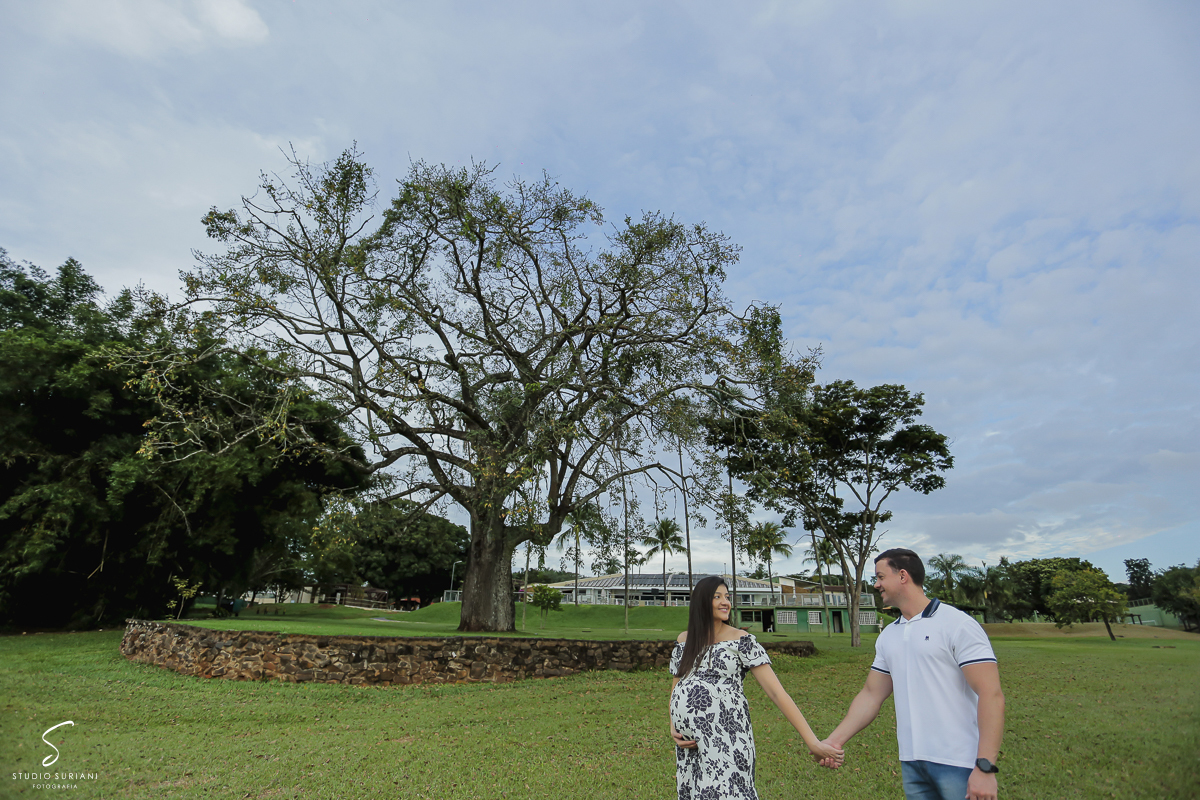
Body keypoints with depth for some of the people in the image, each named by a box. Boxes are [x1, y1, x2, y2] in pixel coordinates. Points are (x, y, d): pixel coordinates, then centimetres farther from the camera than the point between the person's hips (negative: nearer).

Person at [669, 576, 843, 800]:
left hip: (727, 740, -4)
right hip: (689, 742, 4)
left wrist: (812, 741, -17)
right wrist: (673, 729, -1)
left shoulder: (741, 640, -7)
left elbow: (776, 692, -12)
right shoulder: (683, 641, 5)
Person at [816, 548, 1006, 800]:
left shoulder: (957, 625, -10)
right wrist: (835, 740, 3)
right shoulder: (887, 637, 9)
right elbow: (871, 694, 12)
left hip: (959, 765, -6)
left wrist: (986, 767, -21)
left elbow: (991, 694, -15)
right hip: (911, 762, 6)